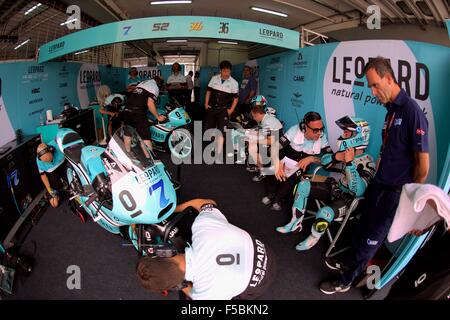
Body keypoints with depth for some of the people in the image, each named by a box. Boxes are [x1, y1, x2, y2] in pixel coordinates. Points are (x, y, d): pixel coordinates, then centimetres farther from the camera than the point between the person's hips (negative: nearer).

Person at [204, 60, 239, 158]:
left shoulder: (234, 83, -5)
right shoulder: (214, 78, 2)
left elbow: (235, 98, -1)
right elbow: (208, 91, 11)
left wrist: (231, 110, -8)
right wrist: (206, 104, 4)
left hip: (224, 110, -3)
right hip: (211, 108, 3)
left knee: (221, 132, -6)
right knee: (208, 129, 9)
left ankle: (218, 154, 1)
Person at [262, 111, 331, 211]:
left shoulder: (322, 137, -17)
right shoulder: (295, 130, -21)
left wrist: (311, 158, -30)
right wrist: (277, 164, -39)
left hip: (301, 166, 0)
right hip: (286, 159, 0)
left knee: (292, 178, -20)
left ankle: (278, 199, 8)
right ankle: (270, 194, 14)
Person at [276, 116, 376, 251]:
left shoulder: (367, 163, -23)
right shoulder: (348, 153, -4)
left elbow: (358, 191, -36)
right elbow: (324, 161, 4)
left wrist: (349, 163, -37)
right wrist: (336, 156, -19)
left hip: (350, 200, -7)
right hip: (337, 189, 8)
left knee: (324, 213, -34)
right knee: (303, 185, -3)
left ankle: (314, 237, 0)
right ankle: (296, 223, 9)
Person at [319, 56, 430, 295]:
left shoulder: (412, 111, -21)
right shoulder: (391, 110, 6)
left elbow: (423, 164, -19)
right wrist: (376, 176, 11)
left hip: (394, 193, -7)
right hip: (378, 185, 7)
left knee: (372, 237, 8)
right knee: (363, 227, 21)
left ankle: (346, 280, 24)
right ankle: (348, 260, 42)